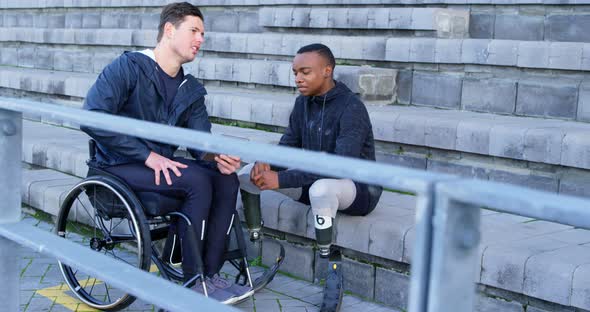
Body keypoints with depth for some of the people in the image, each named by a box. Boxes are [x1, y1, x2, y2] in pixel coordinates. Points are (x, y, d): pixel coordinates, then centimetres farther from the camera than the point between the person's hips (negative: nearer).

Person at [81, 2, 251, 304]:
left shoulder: (191, 90, 10)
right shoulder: (128, 67, -12)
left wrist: (219, 158, -24)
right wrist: (149, 156, -26)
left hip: (162, 163, 7)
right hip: (121, 166, -7)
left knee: (226, 179, -15)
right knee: (197, 181, -27)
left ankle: (211, 275, -13)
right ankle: (193, 283, -18)